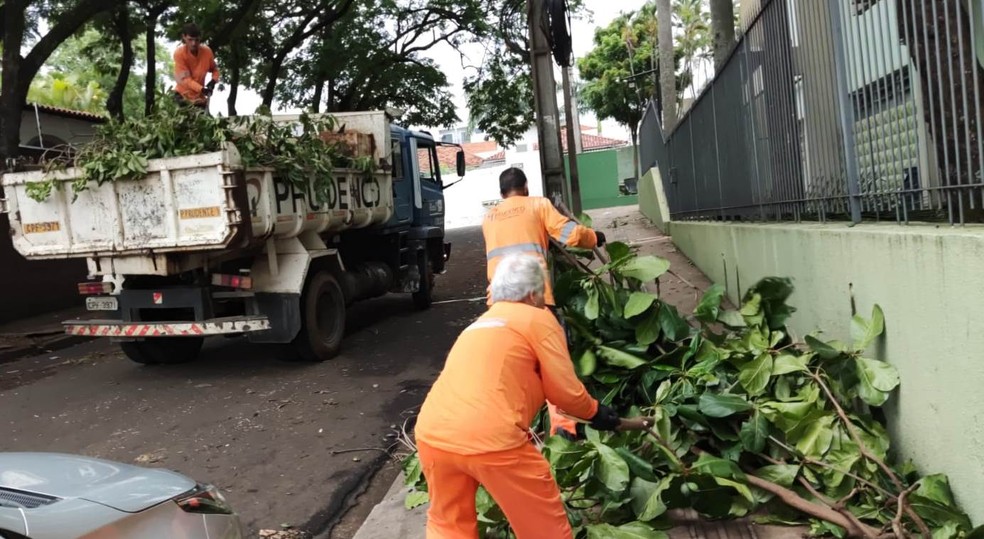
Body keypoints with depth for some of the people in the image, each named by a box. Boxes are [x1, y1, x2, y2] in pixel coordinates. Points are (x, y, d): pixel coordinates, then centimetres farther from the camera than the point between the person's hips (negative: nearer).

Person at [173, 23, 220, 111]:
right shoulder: (179, 53, -17)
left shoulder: (207, 51, -7)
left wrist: (213, 80, -10)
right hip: (183, 96, -3)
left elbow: (214, 69, 12)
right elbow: (185, 78, -22)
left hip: (200, 97, 4)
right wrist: (202, 89, -36)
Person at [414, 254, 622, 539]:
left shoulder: (479, 325, 29)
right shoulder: (538, 318, 7)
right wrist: (594, 412, 27)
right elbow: (565, 390, 7)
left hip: (432, 434, 7)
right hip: (489, 439, -7)